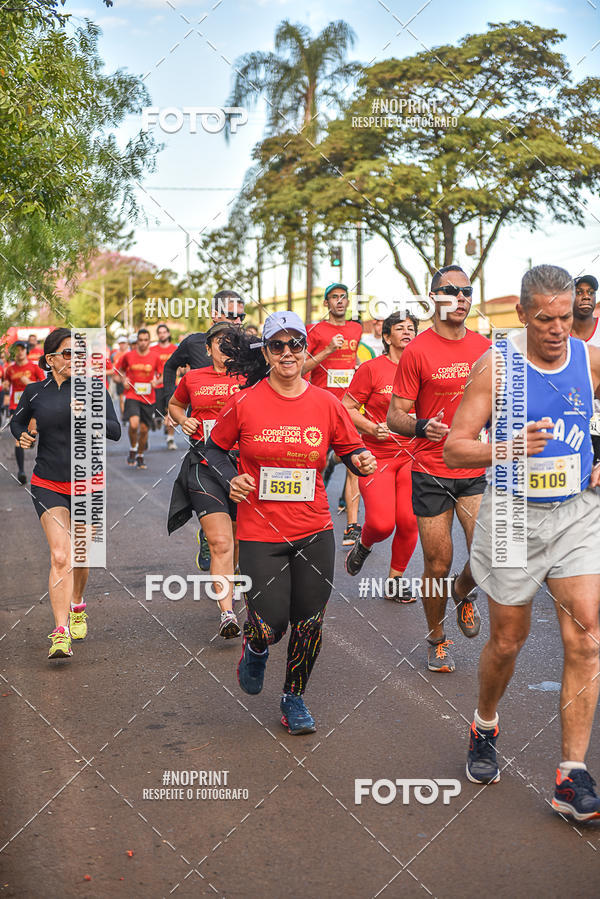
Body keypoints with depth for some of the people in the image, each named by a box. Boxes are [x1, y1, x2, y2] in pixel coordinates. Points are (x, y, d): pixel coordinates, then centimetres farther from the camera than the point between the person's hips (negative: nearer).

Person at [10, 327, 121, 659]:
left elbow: (116, 431, -7)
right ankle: (61, 634, -18)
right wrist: (23, 435, -3)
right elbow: (16, 422, 19)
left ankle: (76, 607, 44)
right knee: (60, 557, -16)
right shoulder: (34, 392, 0)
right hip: (48, 485, -1)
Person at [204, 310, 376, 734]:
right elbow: (215, 448, 9)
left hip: (314, 532, 2)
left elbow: (351, 449, 10)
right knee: (270, 625, -5)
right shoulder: (244, 403, -5)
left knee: (309, 623, 7)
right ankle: (255, 647, 34)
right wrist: (230, 478, -9)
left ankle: (294, 698, 30)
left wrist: (362, 461, -13)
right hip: (260, 531, -2)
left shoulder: (326, 403, -1)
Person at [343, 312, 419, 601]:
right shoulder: (371, 368, -3)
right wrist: (371, 428, -15)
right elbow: (346, 408, -1)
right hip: (377, 455, -3)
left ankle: (394, 582, 17)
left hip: (411, 456, 3)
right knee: (381, 523, -16)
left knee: (409, 522, -4)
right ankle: (363, 544, 21)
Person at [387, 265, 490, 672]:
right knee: (438, 564, 4)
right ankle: (437, 638, 27)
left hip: (476, 471, 3)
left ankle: (463, 593, 25)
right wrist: (422, 427, -27)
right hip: (431, 474, -3)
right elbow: (395, 416, -7)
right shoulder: (417, 352, -7)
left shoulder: (485, 347, 6)